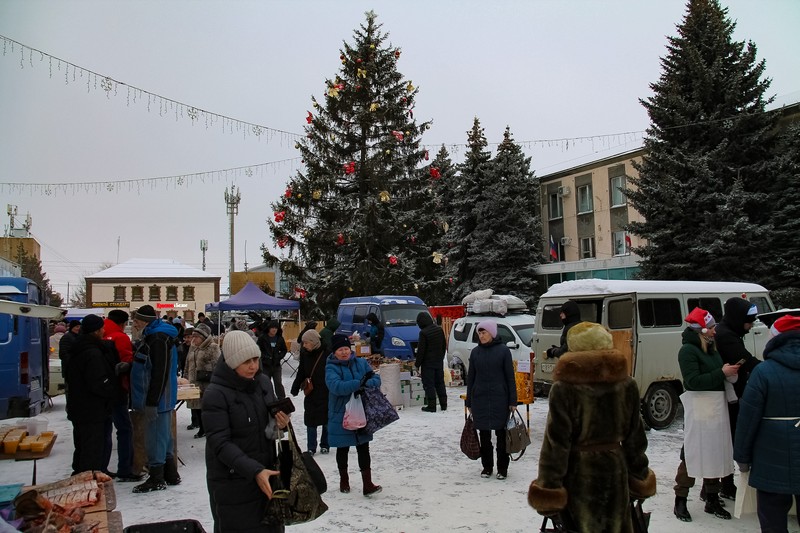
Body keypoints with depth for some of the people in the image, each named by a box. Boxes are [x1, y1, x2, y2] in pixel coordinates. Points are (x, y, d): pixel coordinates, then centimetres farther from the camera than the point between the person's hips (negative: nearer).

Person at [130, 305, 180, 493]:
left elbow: (160, 373, -23)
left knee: (156, 437, -2)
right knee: (163, 436, 16)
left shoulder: (159, 340, -18)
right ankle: (170, 474, 25)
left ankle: (156, 479, 7)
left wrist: (152, 402, -23)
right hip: (161, 399, 11)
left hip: (157, 399, -11)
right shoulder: (152, 337, 15)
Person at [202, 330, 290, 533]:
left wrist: (281, 421, -8)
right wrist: (254, 471, -29)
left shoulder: (263, 381, 1)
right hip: (232, 482, -6)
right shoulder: (215, 395, -16)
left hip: (267, 473, 6)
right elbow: (220, 444, -21)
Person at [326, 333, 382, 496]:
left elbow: (376, 379, -2)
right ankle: (344, 480, 33)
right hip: (341, 415, -2)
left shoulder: (361, 363, 3)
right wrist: (360, 383, -29)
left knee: (363, 448, 2)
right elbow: (336, 386, -26)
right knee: (343, 449, 14)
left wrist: (368, 383, -24)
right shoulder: (331, 368, -9)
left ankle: (367, 484, 3)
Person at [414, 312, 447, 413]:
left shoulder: (423, 333, -18)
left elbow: (421, 350, -16)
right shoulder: (439, 329, 4)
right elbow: (444, 345, 13)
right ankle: (443, 404, 19)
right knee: (440, 383, 15)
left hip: (428, 363, -7)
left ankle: (431, 406, 2)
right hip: (439, 362, 7)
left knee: (429, 384, 1)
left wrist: (417, 364, -7)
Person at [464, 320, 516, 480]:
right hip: (480, 399, 3)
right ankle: (487, 467, 21)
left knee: (501, 434, 4)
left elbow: (510, 376, -2)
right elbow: (471, 377, 9)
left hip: (500, 399, -3)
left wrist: (513, 401, -5)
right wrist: (469, 402, 9)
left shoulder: (503, 350, -4)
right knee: (484, 435, 9)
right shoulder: (475, 352, 5)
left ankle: (502, 468, 15)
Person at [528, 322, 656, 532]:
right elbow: (635, 437, 6)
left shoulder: (564, 388, -15)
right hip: (614, 470, 4)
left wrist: (549, 485, -8)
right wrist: (639, 475, 17)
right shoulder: (627, 384, -1)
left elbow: (556, 441, -15)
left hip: (579, 475, -4)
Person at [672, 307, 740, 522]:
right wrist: (722, 373, -19)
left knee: (715, 453, 14)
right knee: (692, 454, -3)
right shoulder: (688, 350, -12)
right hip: (698, 408, -8)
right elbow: (693, 381, -20)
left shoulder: (711, 349, 14)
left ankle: (712, 500, 26)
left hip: (717, 405, 8)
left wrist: (731, 370, 2)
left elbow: (718, 374, 19)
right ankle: (680, 501, 7)